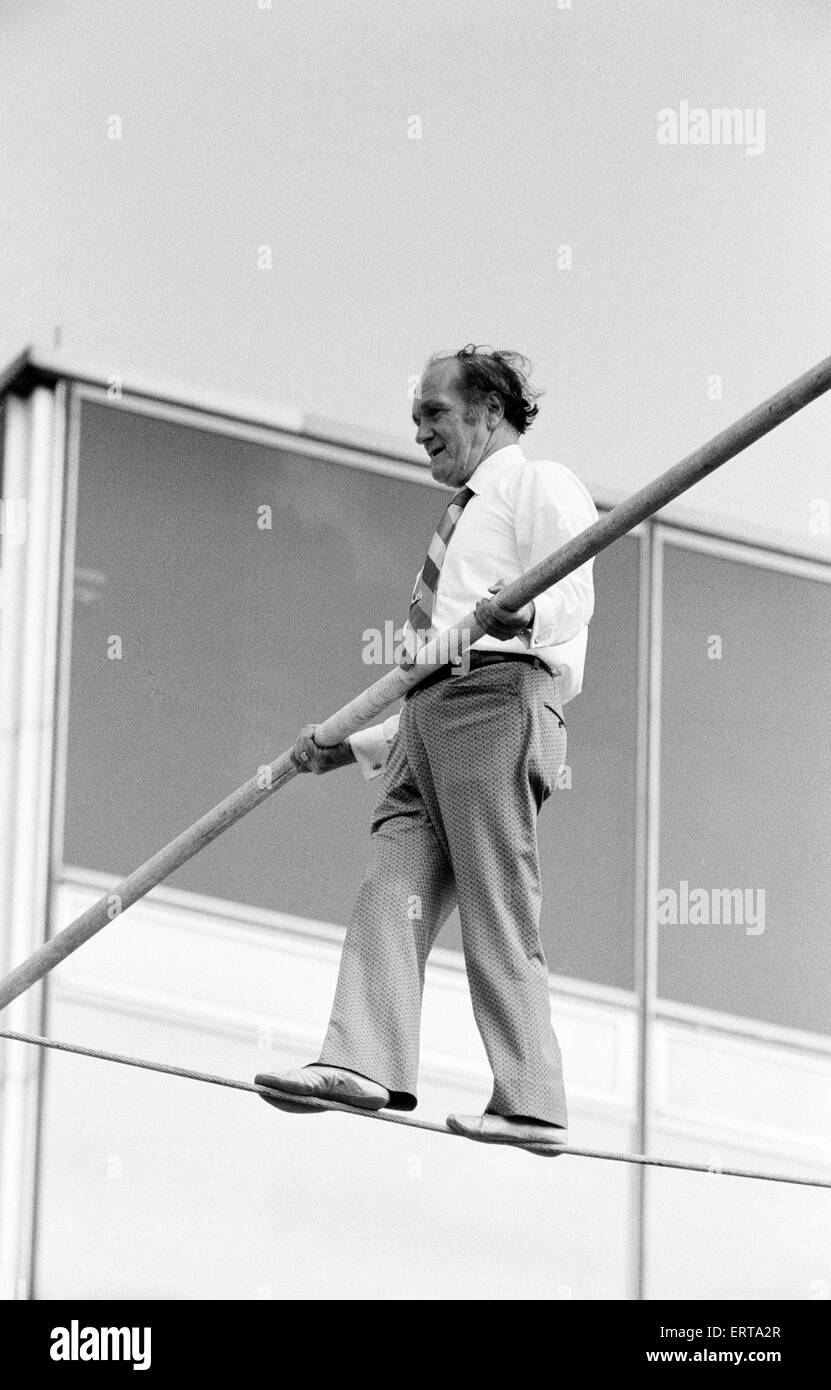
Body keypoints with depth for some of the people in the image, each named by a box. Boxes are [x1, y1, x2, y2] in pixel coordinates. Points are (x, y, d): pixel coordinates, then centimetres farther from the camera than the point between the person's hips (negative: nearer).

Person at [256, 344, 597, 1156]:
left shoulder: (540, 487, 6)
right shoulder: (462, 519, 34)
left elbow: (571, 598, -13)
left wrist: (525, 613, -36)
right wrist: (348, 744, 25)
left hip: (499, 695, -9)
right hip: (430, 714, 9)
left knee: (497, 905, -14)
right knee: (393, 887, -9)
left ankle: (531, 1104, -17)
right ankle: (363, 1062, -22)